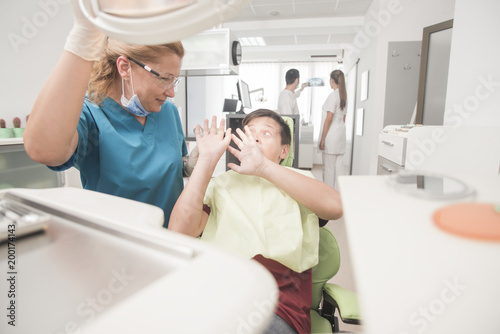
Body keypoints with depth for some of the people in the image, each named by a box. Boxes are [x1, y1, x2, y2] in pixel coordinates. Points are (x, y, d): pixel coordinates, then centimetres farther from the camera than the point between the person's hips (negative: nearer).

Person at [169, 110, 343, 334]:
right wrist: (207, 159, -3)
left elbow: (334, 207, -7)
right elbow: (179, 232, 0)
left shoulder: (299, 181, 17)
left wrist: (264, 167, -11)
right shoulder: (220, 184, 17)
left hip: (279, 308, -1)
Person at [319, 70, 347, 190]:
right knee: (339, 166, 11)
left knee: (328, 167, -1)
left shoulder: (333, 95, -12)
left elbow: (329, 118, -16)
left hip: (331, 135, -8)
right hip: (341, 135, 8)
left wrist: (322, 139, -13)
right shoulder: (344, 95, 13)